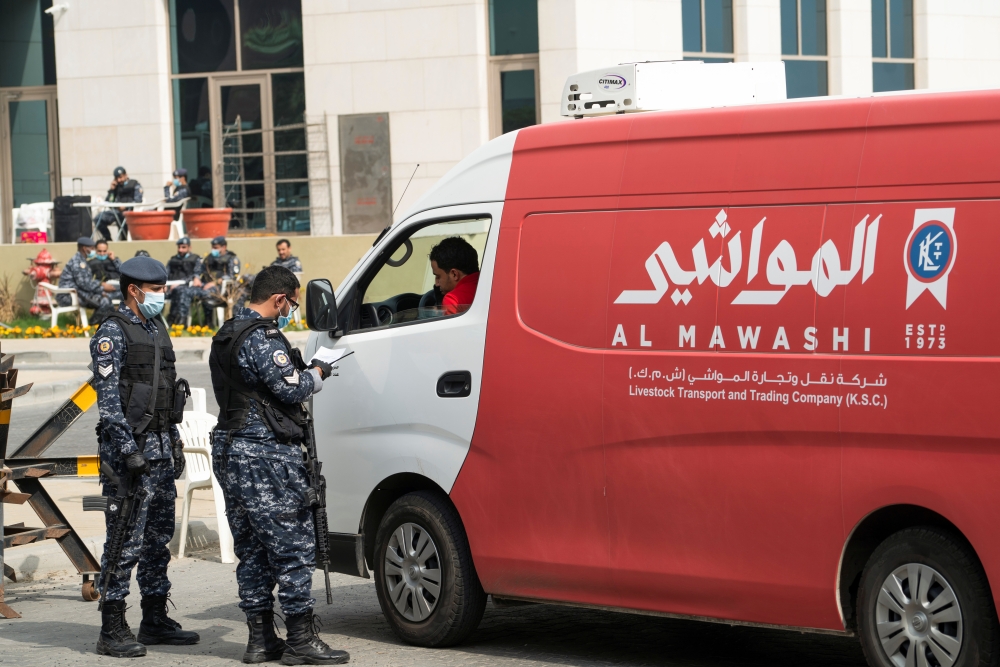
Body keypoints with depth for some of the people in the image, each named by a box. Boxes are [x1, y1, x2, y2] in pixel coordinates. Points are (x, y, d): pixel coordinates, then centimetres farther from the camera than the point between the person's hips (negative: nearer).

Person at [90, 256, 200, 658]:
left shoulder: (157, 329, 16)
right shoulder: (113, 332, -11)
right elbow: (107, 397, -16)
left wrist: (174, 441, 18)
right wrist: (128, 449, -21)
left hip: (161, 448, 9)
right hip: (130, 448, -9)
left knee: (159, 538, 12)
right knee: (127, 540, -8)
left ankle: (155, 620, 21)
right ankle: (113, 630, -5)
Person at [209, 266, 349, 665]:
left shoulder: (227, 336, 17)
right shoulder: (262, 338, -15)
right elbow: (289, 389, -18)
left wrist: (304, 372, 12)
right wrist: (318, 374, 1)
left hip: (230, 449, 10)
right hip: (265, 452, -10)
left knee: (252, 549, 13)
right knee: (293, 546, -6)